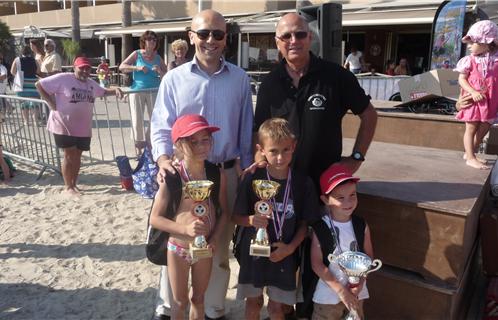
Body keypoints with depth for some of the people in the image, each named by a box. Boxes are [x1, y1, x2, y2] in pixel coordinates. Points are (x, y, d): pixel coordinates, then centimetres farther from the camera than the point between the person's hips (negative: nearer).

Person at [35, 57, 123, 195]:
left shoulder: (91, 83, 10)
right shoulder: (63, 78, -11)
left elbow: (103, 91, 26)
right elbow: (39, 84, -9)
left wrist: (115, 90, 6)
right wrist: (51, 103, -12)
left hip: (83, 127, 6)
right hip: (64, 125, -6)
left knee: (77, 156, 11)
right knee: (69, 155, -3)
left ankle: (73, 185, 23)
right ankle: (68, 186, 9)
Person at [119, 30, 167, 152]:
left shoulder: (158, 58, 7)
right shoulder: (137, 54, 2)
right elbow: (122, 67, -4)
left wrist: (159, 71, -13)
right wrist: (137, 68, -16)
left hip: (153, 91, 2)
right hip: (137, 91, -2)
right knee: (137, 121, 0)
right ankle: (138, 148, 13)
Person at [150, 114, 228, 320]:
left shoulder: (218, 174, -11)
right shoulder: (171, 178, -19)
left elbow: (223, 212, -1)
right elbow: (155, 219, -15)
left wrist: (215, 238, -14)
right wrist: (185, 228, -27)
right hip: (178, 249, -2)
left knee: (198, 298, 23)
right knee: (180, 302, 18)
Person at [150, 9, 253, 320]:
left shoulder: (240, 79, 2)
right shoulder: (174, 79, -1)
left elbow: (246, 129, 6)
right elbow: (161, 127, -1)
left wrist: (246, 169, 5)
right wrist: (163, 158, -19)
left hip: (226, 174, 1)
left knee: (219, 247, 14)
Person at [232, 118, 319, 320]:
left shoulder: (303, 183, -10)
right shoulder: (252, 180, -13)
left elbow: (305, 223, -1)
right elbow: (236, 217, -5)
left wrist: (290, 247, -13)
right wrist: (251, 220, -25)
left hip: (284, 255, 0)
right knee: (253, 301, 18)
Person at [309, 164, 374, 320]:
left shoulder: (362, 226, -7)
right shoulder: (320, 229, -17)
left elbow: (368, 256, 0)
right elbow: (317, 264, -15)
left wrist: (360, 283, -14)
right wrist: (340, 290, -17)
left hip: (356, 292, 3)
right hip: (328, 293, -3)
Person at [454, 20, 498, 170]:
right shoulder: (470, 60, -4)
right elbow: (461, 79, -4)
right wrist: (473, 92, -18)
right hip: (474, 100, -3)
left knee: (484, 129, 10)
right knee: (471, 129, 1)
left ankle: (469, 153, 25)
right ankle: (471, 158, 5)